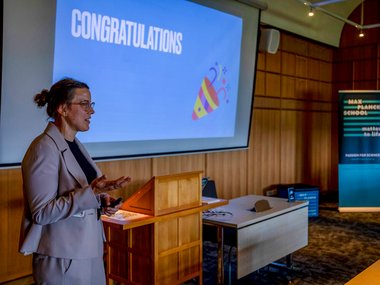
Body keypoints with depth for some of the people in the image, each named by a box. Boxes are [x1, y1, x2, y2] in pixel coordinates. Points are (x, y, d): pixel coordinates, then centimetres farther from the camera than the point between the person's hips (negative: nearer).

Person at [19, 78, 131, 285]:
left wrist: (101, 201, 0)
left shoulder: (75, 145, 9)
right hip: (62, 258, -8)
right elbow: (42, 213, -21)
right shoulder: (44, 148, -17)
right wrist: (91, 193, -29)